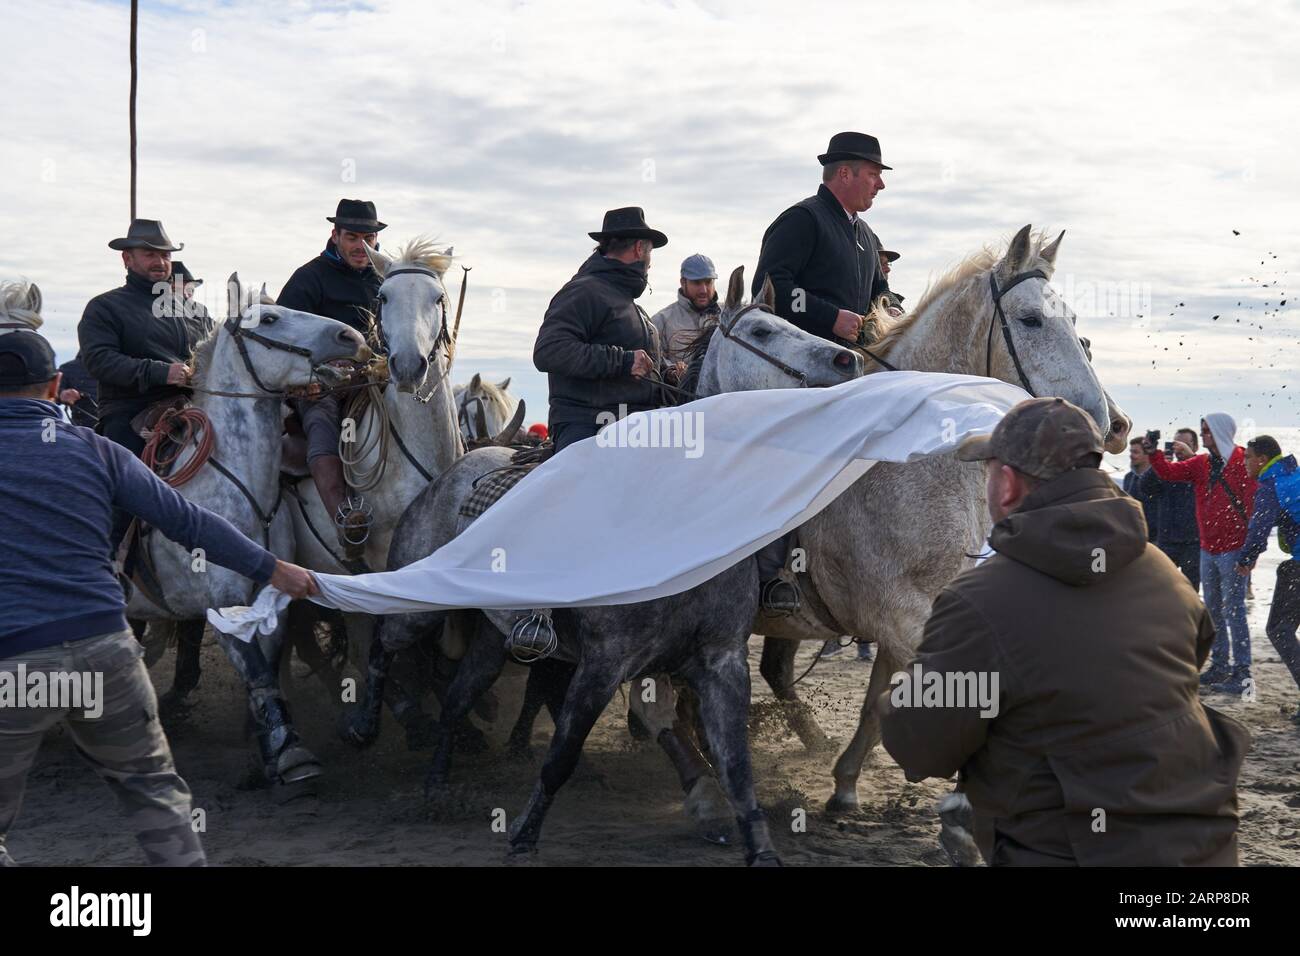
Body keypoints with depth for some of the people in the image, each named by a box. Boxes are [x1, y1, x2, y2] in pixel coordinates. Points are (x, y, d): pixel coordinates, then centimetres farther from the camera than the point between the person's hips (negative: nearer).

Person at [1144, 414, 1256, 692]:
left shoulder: (1243, 462, -11)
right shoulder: (1201, 463, 9)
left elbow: (1253, 503, -13)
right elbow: (1169, 472, 1)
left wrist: (1250, 544, -15)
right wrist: (1153, 453, -15)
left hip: (1233, 549, -8)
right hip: (1208, 549, 8)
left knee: (1233, 610, -7)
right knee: (1213, 609, 14)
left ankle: (1242, 672, -2)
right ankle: (1220, 665, 25)